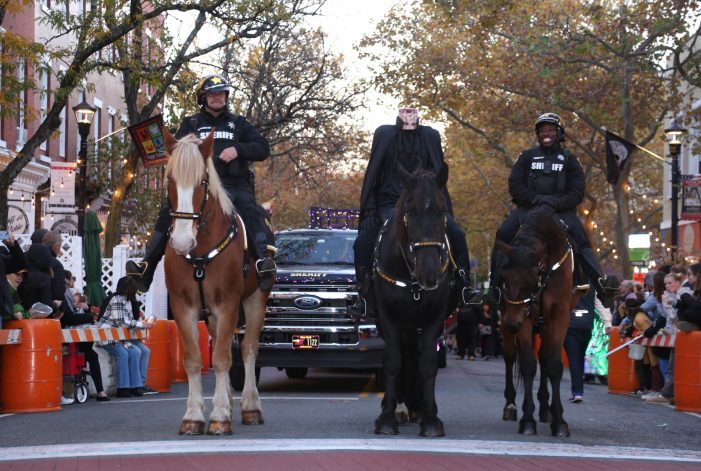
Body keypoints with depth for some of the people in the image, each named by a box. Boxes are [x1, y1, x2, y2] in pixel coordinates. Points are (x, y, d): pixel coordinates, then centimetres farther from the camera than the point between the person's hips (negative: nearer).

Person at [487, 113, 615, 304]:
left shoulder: (569, 159, 10)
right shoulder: (527, 157, 13)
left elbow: (577, 192, 1)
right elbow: (514, 185, 4)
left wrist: (555, 204, -17)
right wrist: (536, 199, -14)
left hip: (561, 209, -1)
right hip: (528, 207, 1)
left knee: (580, 239, -23)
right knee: (504, 233, -23)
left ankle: (600, 286, -19)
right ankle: (495, 284, -17)